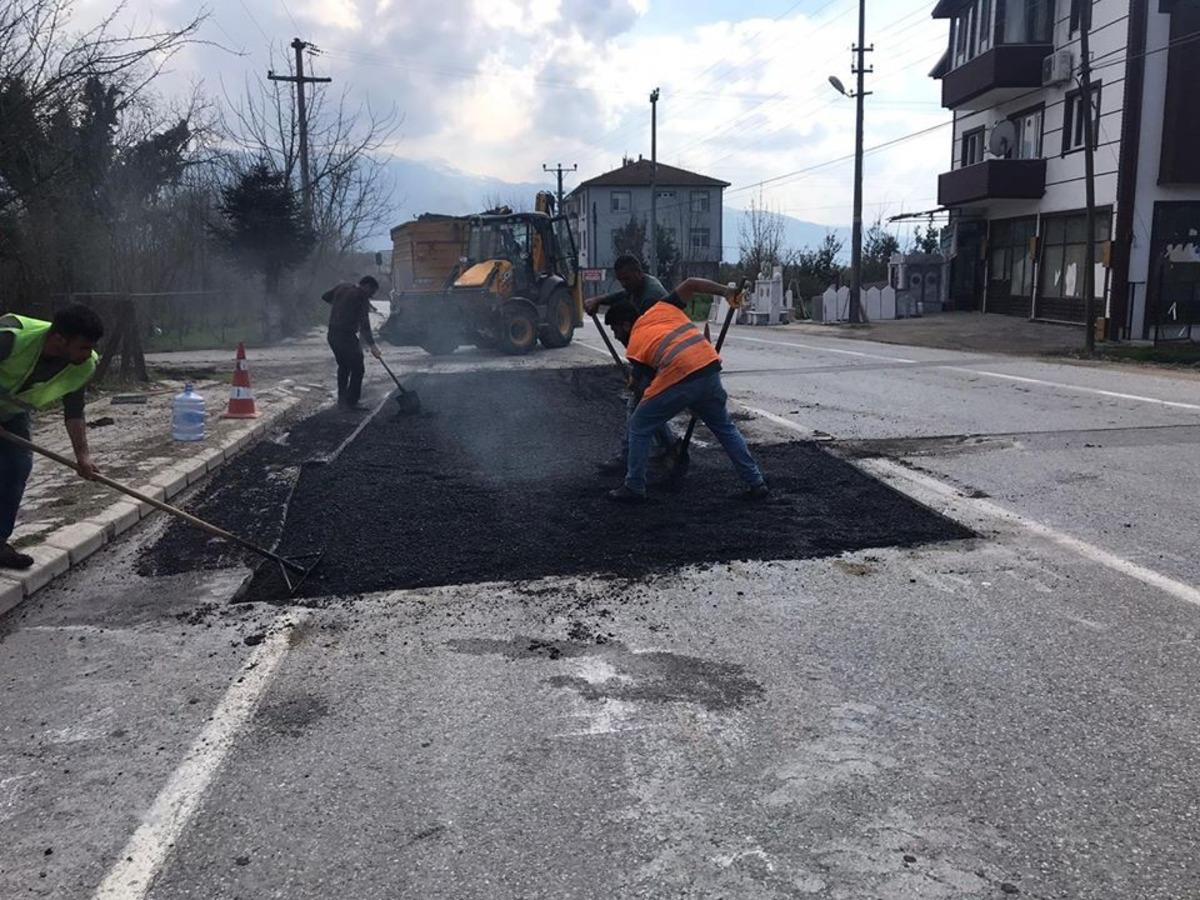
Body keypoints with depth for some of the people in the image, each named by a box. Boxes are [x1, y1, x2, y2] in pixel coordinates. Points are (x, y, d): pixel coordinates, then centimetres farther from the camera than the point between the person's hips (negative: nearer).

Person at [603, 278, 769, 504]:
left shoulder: (634, 347, 13)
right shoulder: (661, 308, 21)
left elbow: (643, 390, 14)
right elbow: (691, 284, 13)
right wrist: (727, 291, 13)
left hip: (678, 380, -5)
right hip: (710, 369, 5)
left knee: (638, 427, 14)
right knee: (725, 428, 23)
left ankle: (634, 489, 17)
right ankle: (756, 484, 23)